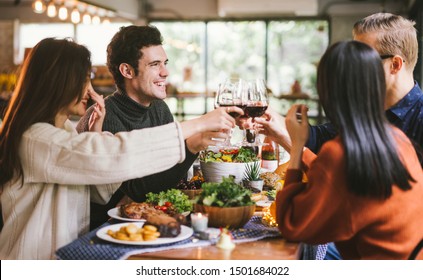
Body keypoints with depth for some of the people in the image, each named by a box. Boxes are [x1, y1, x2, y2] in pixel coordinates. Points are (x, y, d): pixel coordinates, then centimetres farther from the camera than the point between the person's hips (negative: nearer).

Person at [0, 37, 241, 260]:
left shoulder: (64, 129, 10)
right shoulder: (35, 140, -21)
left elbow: (103, 190, 8)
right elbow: (115, 155, -31)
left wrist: (96, 131, -4)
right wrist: (198, 124, -25)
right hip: (39, 258, -8)